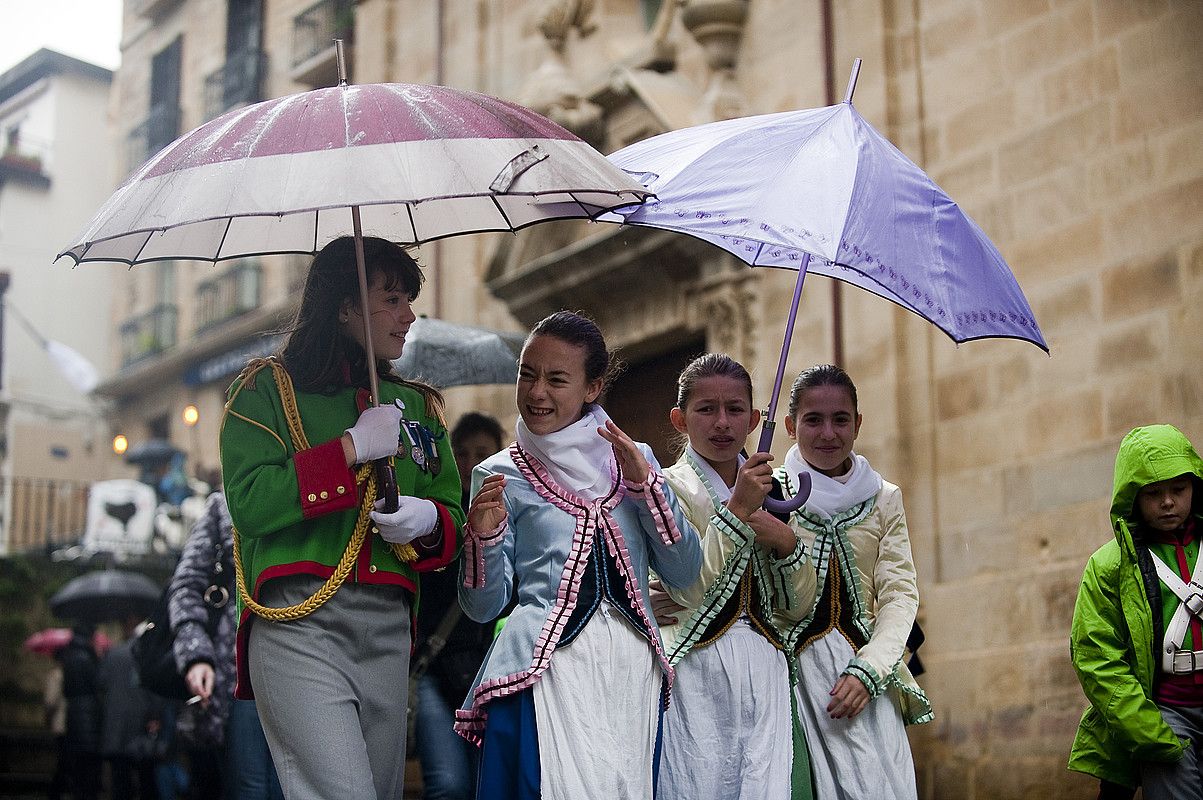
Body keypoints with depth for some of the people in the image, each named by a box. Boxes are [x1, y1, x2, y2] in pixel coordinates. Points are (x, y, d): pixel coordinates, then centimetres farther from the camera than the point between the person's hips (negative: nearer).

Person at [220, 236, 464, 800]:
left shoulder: (417, 406, 20)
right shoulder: (269, 387, 5)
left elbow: (453, 515, 20)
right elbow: (249, 504, -9)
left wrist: (428, 520, -3)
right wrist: (351, 449, -11)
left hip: (387, 631, 6)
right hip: (298, 624, -5)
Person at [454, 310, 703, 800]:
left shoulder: (634, 459, 11)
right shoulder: (500, 475, 4)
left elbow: (684, 573, 4)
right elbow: (483, 607, 2)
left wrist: (644, 482, -6)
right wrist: (483, 537, -16)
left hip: (632, 669, 3)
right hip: (545, 670, -3)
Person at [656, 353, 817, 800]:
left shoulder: (769, 492, 15)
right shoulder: (667, 488, 0)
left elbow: (799, 607, 13)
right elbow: (691, 591, -14)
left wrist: (786, 542, -4)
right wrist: (737, 510, -17)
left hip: (764, 669, 4)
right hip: (696, 667, -4)